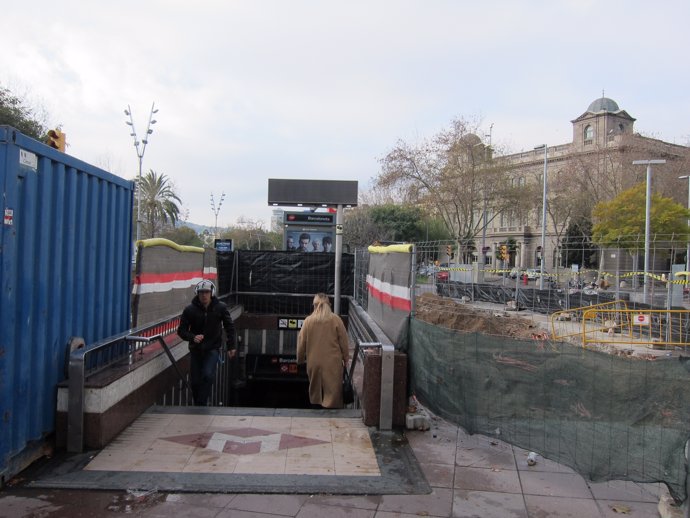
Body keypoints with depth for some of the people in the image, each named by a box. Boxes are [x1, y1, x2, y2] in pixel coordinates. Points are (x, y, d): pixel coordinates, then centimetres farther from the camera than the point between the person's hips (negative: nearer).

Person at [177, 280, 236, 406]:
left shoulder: (220, 307, -7)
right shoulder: (190, 310, -8)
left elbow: (229, 327, 4)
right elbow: (181, 330, -4)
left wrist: (231, 347, 3)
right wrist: (193, 337, -25)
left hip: (213, 348, -1)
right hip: (196, 349, 1)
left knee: (208, 375, -21)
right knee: (195, 381, 4)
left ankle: (201, 404, -9)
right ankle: (197, 405, 25)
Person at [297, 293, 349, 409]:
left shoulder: (308, 321, -5)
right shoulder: (335, 319, -8)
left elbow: (301, 342, 1)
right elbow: (343, 341, -3)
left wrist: (300, 358, 15)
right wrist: (345, 358, 10)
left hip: (314, 361, 2)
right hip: (332, 362, -2)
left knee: (315, 386, 20)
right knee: (332, 388, 6)